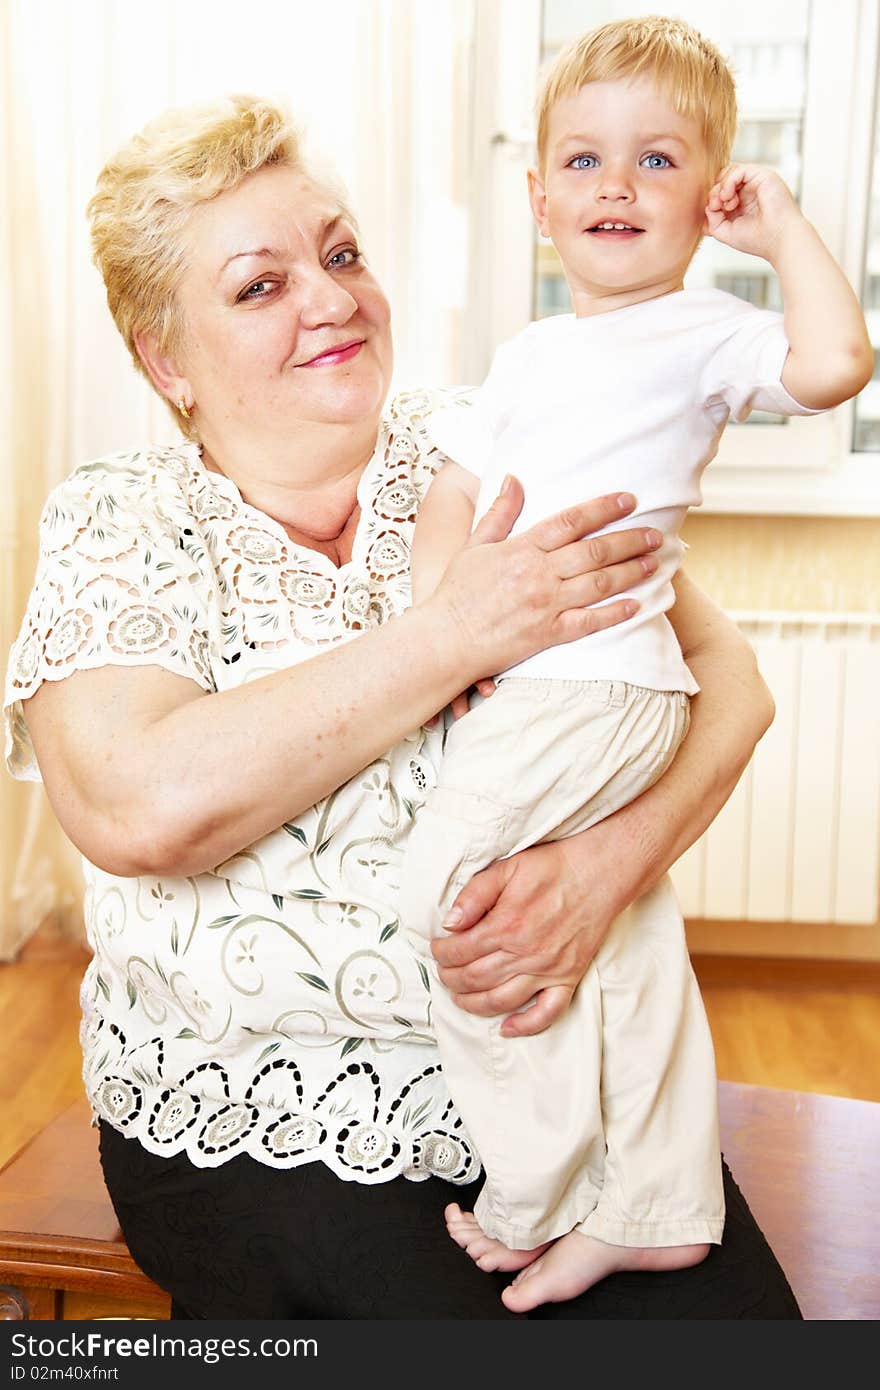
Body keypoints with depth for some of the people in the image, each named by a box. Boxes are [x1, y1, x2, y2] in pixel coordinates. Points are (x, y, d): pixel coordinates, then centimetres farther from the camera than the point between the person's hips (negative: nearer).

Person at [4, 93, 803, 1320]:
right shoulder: (117, 524, -4)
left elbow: (728, 681, 0)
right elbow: (139, 808, -21)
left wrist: (604, 865, -19)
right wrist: (455, 633, -20)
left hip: (566, 1073, 3)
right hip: (269, 1132, -2)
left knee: (740, 1322, -11)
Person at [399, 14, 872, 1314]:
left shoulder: (701, 333, -3)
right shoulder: (530, 352, 20)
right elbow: (458, 483, 15)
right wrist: (434, 608, -1)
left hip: (586, 682, -8)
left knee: (451, 891, -10)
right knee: (628, 933, 14)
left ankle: (539, 1197, 6)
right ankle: (655, 1206, 27)